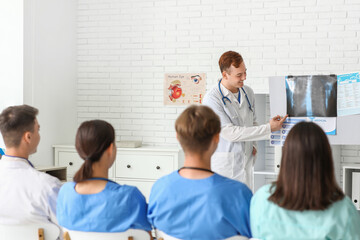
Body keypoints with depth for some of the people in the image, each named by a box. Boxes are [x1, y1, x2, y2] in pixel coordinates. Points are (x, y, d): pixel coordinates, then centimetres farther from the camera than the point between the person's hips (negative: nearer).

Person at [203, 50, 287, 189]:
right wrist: (269, 128, -17)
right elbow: (230, 132, -18)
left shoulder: (248, 92, 9)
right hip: (224, 167, -6)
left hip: (246, 164, 6)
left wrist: (252, 145, 5)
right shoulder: (212, 99, -14)